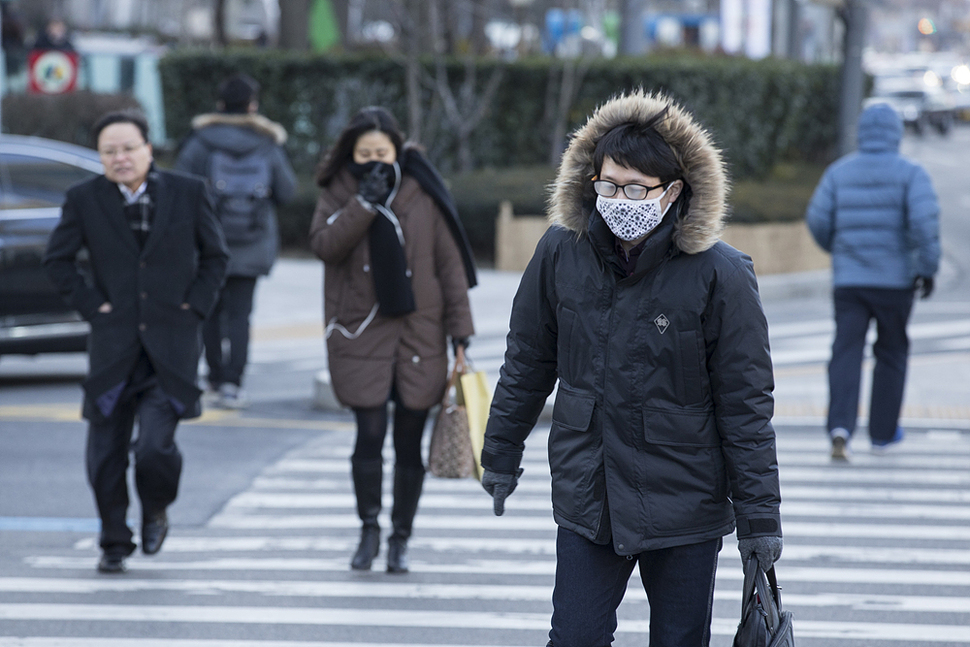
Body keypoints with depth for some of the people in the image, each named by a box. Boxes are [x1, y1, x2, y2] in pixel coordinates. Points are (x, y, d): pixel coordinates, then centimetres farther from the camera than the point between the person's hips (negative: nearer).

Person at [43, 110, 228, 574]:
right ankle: (114, 543, 18)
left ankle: (156, 511, 18)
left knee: (155, 446, -14)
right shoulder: (84, 200, 1)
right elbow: (57, 260, 9)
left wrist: (196, 304, 1)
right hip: (113, 346, 1)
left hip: (171, 346, -1)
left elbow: (215, 255, 12)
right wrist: (90, 304, 0)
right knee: (105, 454, 2)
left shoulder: (188, 193, 2)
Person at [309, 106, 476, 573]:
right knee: (370, 434, -9)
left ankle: (400, 539, 16)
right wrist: (364, 203, -21)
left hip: (419, 333, 0)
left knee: (409, 442, 4)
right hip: (361, 332, 0)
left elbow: (450, 263, 3)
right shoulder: (338, 193, 3)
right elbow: (324, 245, -13)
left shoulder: (423, 195, 1)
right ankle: (369, 529, 11)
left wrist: (460, 328, -1)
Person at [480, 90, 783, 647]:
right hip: (586, 499, 2)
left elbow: (745, 402, -8)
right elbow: (528, 362, 11)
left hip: (684, 506, -2)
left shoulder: (720, 275, -12)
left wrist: (760, 515, -7)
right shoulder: (562, 253, -4)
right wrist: (502, 454, 18)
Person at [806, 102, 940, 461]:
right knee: (892, 353, 16)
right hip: (895, 279, -1)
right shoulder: (911, 173, -5)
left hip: (848, 279, 1)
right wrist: (928, 268, -10)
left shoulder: (840, 171, 4)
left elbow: (818, 219, 2)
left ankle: (840, 428, -22)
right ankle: (883, 431, 23)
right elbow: (924, 219, -18)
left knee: (846, 354, -2)